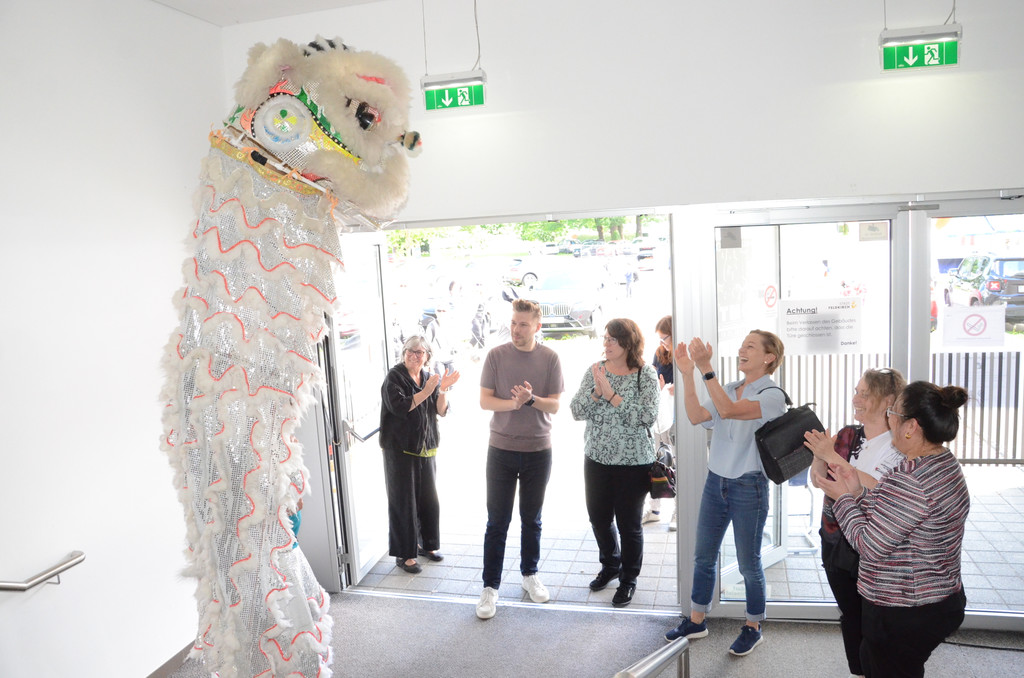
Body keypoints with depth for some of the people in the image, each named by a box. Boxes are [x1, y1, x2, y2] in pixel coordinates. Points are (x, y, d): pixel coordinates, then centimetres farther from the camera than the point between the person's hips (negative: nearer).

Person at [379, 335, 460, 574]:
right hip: (400, 447, -6)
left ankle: (426, 544, 28)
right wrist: (425, 392, -23)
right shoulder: (394, 376, -7)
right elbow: (398, 406, -21)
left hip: (425, 446, 6)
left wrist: (443, 390, -13)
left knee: (429, 498, 11)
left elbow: (441, 411, 4)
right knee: (403, 501, -1)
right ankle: (403, 554, 9)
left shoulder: (428, 377, 10)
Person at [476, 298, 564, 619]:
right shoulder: (496, 355, -5)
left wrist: (531, 399, -24)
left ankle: (530, 574, 35)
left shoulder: (549, 358, -3)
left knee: (532, 519, 16)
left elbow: (554, 405, -4)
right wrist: (514, 403, -24)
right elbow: (485, 400, -7)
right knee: (497, 522, 4)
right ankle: (490, 587, 16)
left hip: (538, 451, 1)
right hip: (501, 449, -1)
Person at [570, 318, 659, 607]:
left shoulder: (645, 374, -10)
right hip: (596, 458, 4)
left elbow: (647, 417, -20)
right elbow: (576, 411, -4)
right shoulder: (595, 370, 1)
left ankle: (629, 578, 30)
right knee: (598, 518, 17)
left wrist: (612, 394, -23)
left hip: (633, 462, -4)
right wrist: (596, 392, -20)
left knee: (629, 524, 8)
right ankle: (610, 565, 42)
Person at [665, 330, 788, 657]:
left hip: (749, 486, -6)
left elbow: (728, 410, -29)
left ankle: (753, 628, 30)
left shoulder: (773, 395, -13)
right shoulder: (729, 389, 7)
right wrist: (687, 373, -15)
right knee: (703, 556, 15)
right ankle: (696, 621, 31)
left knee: (748, 563, 9)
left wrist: (706, 368, -35)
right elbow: (696, 416, -8)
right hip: (716, 481, 6)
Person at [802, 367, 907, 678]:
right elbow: (819, 478, 3)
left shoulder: (899, 445, -12)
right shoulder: (846, 436, 6)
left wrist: (831, 455, -26)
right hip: (836, 541, 6)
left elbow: (874, 487, -26)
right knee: (850, 617, 18)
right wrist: (818, 451, -14)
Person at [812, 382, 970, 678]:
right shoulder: (945, 463, 4)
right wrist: (858, 492, 4)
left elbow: (870, 545, -22)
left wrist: (842, 497, -12)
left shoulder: (910, 481, -29)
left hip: (904, 616, -10)